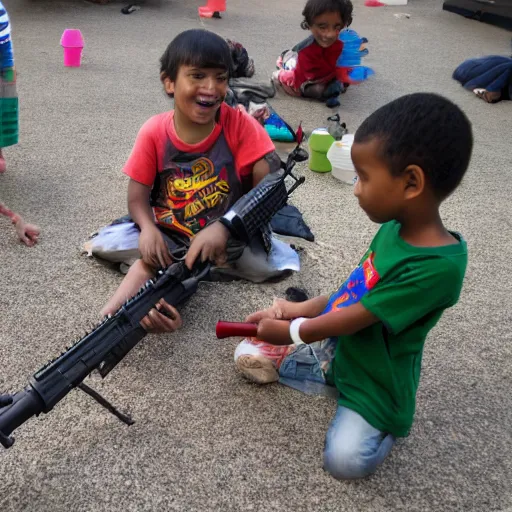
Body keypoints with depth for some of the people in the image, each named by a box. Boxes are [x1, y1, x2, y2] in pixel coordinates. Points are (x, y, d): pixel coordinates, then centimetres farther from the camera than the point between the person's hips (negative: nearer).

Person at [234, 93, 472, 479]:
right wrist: (302, 309, -2)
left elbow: (354, 319, -25)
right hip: (333, 344, 6)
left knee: (345, 460, -21)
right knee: (249, 356, 0)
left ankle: (390, 419, 5)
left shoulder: (437, 266, -33)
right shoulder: (395, 226, -8)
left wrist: (290, 331, -12)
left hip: (374, 383, -6)